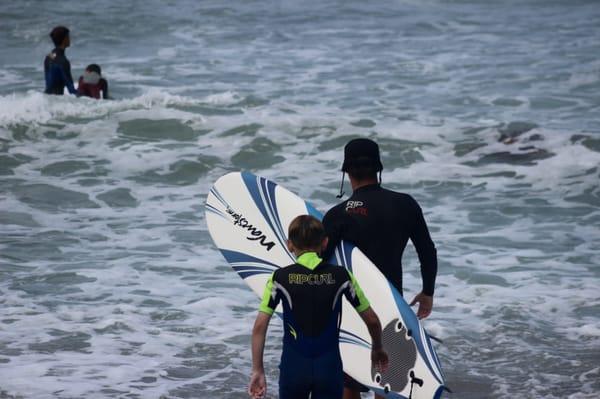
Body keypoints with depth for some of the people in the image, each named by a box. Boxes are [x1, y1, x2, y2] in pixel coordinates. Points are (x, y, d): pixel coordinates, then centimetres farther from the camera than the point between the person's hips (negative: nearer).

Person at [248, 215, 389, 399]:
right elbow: (372, 320, 4)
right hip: (329, 368, 0)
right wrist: (377, 349, 23)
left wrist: (257, 370, -4)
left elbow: (259, 326, -9)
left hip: (293, 368, 0)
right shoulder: (341, 276, -2)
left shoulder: (280, 278, -4)